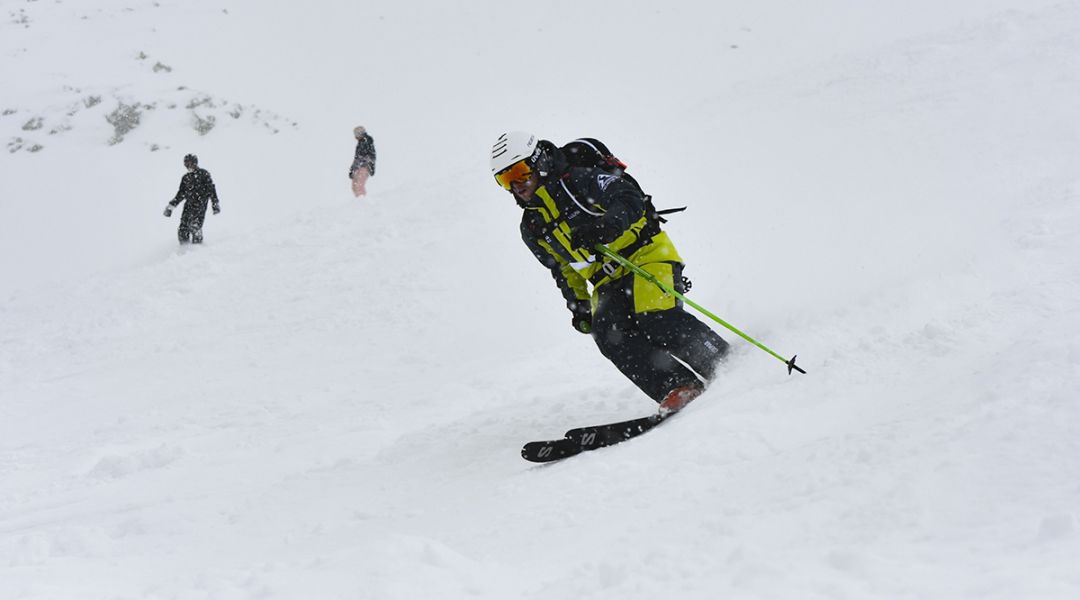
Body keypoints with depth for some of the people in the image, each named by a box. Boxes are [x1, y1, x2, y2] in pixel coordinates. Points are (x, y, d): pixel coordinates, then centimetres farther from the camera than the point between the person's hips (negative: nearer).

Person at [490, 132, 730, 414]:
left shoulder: (578, 179, -9)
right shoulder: (532, 229, 12)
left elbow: (630, 201, -20)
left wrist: (602, 227, -38)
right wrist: (577, 305, 16)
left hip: (647, 254, -6)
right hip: (608, 284, 6)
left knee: (657, 320, -29)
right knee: (607, 332, -23)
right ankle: (679, 389, -27)